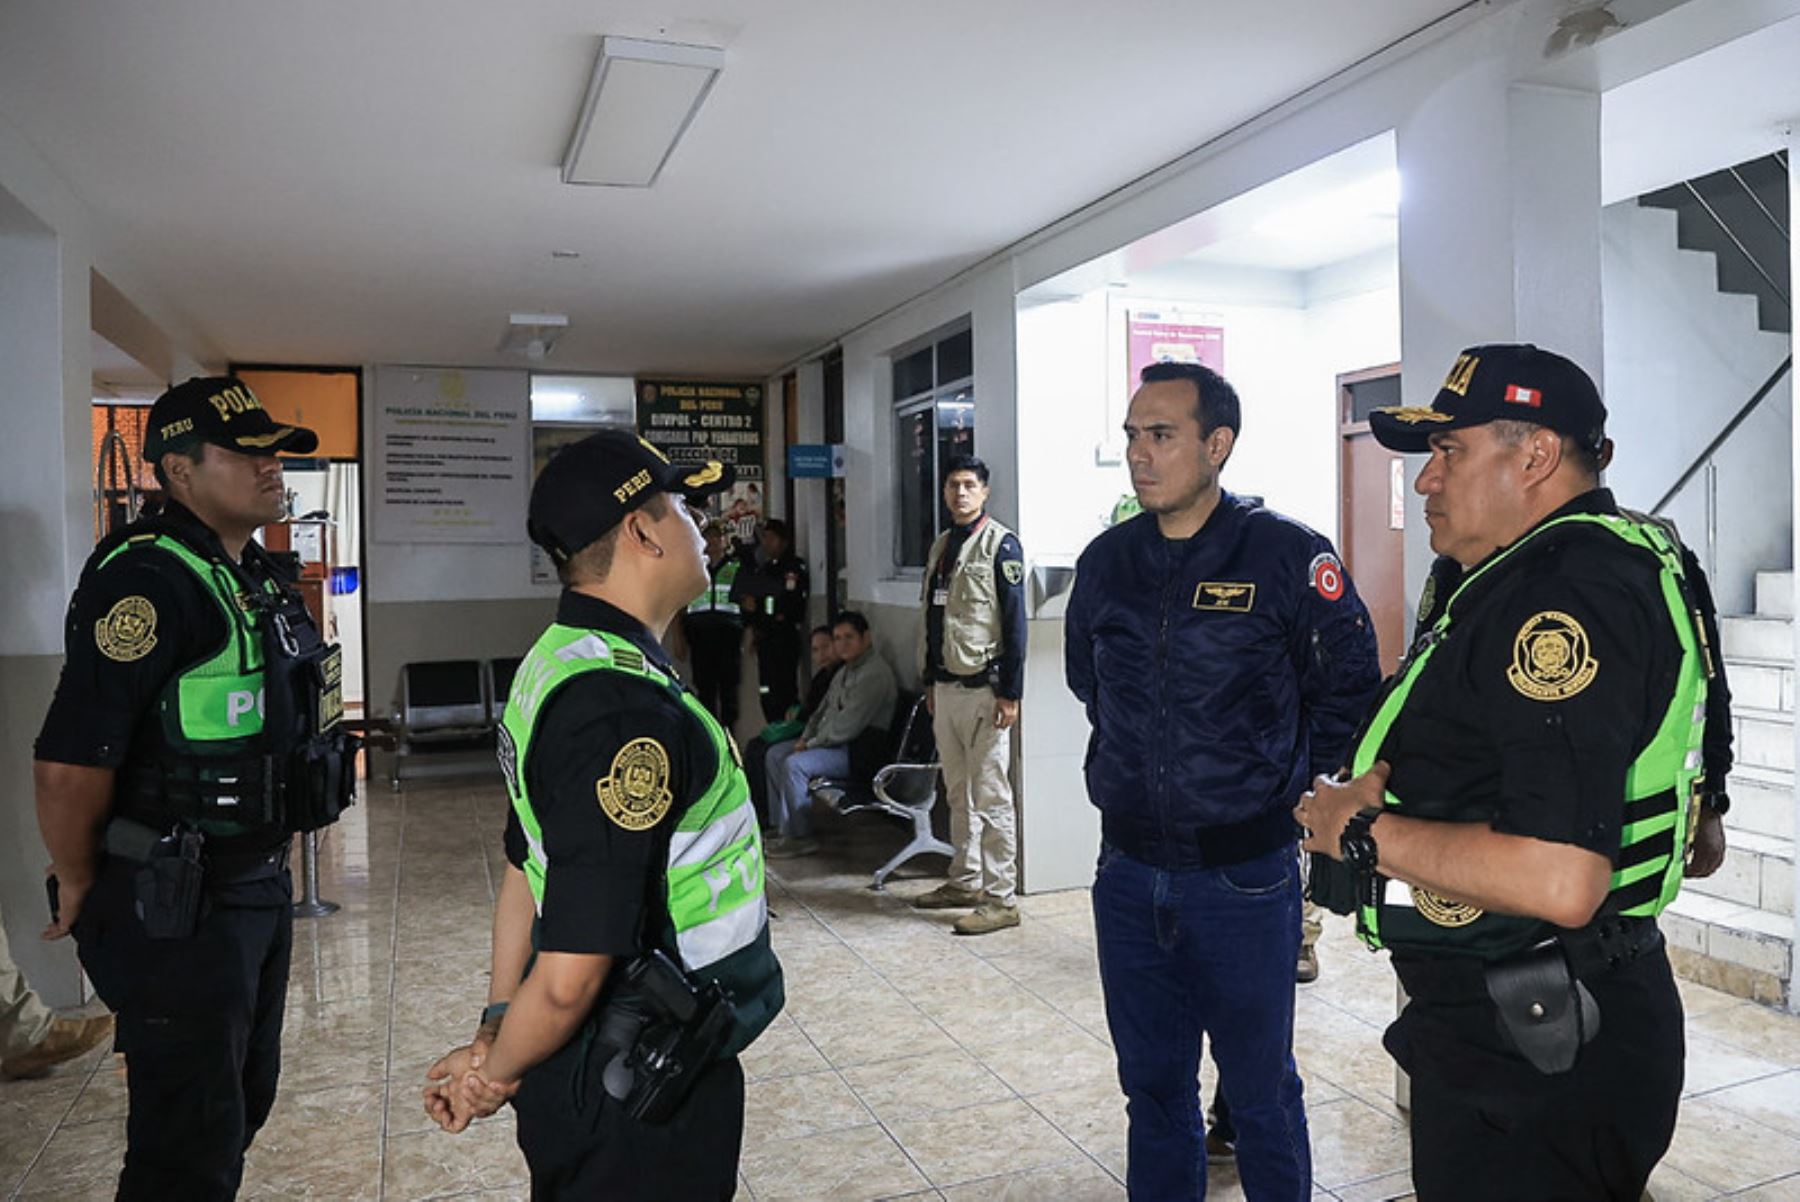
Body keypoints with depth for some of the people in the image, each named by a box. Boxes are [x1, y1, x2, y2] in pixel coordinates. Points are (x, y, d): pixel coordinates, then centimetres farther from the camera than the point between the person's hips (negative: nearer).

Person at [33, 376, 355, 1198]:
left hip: (258, 882, 9)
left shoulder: (258, 577, 9)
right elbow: (70, 761, -25)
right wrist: (82, 892, -10)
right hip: (176, 909, -9)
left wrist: (265, 870, 18)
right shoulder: (150, 579, -21)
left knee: (243, 1101, 23)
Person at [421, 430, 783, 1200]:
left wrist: (493, 1033, 13)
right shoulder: (629, 712, -29)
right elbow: (569, 980, -29)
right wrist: (497, 1074, -10)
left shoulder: (557, 662, 3)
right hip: (646, 1103, -8)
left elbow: (526, 866, 9)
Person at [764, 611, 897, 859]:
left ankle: (799, 838, -14)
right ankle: (781, 826, 10)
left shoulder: (875, 674, -19)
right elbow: (823, 710, 23)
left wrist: (812, 744, -14)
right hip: (832, 741, 11)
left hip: (859, 752, -11)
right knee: (775, 754, 7)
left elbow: (848, 725, -23)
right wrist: (805, 737, 6)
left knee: (794, 764, -25)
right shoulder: (846, 670, 15)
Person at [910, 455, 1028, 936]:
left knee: (991, 797, -4)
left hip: (983, 689, -8)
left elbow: (1015, 622, -12)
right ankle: (965, 881, 27)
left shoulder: (1000, 544, -8)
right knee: (958, 793, 15)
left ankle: (1001, 900, 2)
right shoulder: (940, 546, 14)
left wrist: (1010, 693, -15)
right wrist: (929, 680, 17)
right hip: (945, 688, 8)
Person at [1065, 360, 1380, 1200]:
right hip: (1129, 870, 4)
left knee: (1260, 1089, 12)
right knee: (1152, 1082, 18)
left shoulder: (1286, 554, -10)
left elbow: (1348, 688, -2)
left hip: (1245, 871, -4)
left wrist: (1285, 779, 1)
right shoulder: (1106, 561, 3)